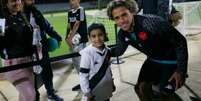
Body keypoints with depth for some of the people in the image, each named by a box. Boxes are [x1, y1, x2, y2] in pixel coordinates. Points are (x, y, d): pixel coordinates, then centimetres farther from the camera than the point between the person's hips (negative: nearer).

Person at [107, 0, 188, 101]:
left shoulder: (152, 22, -35)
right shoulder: (122, 34, -12)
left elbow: (180, 42, -26)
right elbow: (118, 50, 10)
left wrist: (180, 70, -22)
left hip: (171, 61, -6)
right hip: (153, 61, 6)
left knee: (164, 93, -11)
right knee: (140, 87, 4)